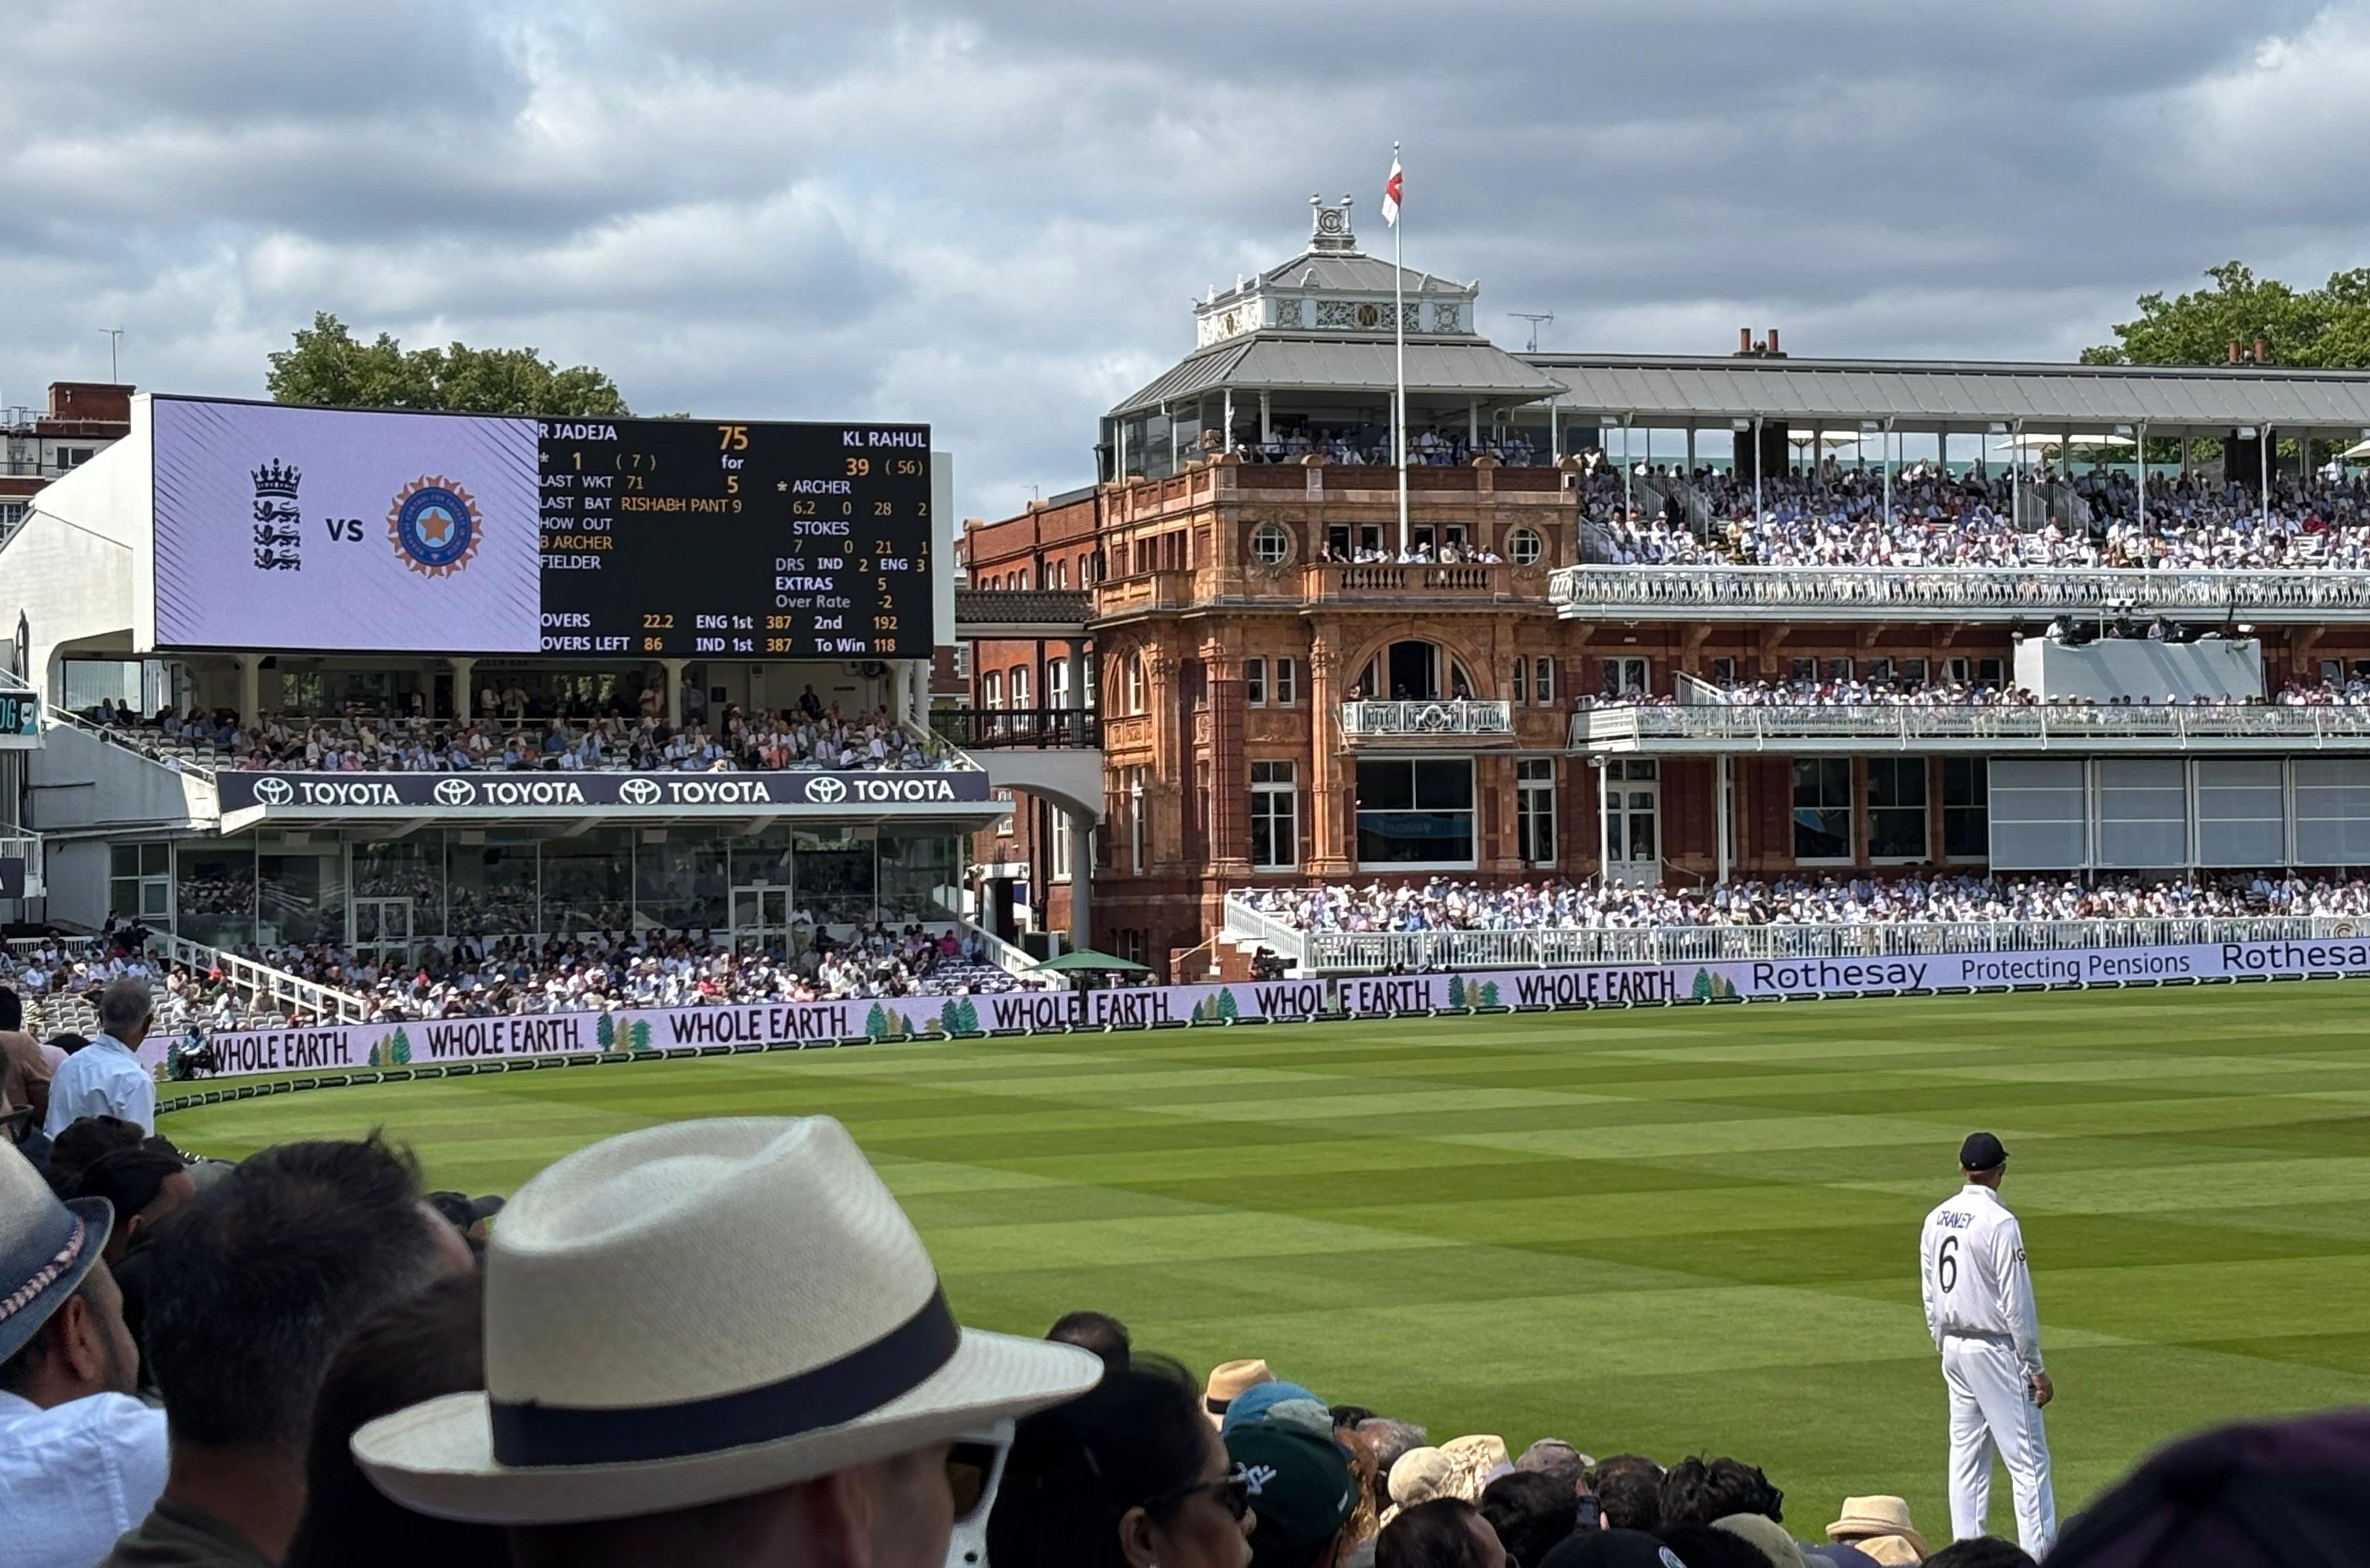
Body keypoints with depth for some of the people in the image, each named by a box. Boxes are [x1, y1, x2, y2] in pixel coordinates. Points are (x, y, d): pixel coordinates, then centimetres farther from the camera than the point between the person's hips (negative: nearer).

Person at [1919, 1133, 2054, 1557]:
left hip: (1953, 1348, 8)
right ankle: (2038, 1554, -8)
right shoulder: (1998, 1222, -17)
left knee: (1966, 1455, 11)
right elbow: (2017, 1303, -16)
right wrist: (2036, 1367, -11)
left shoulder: (1936, 1219, 5)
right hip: (1996, 1349, -8)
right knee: (2028, 1457, -5)